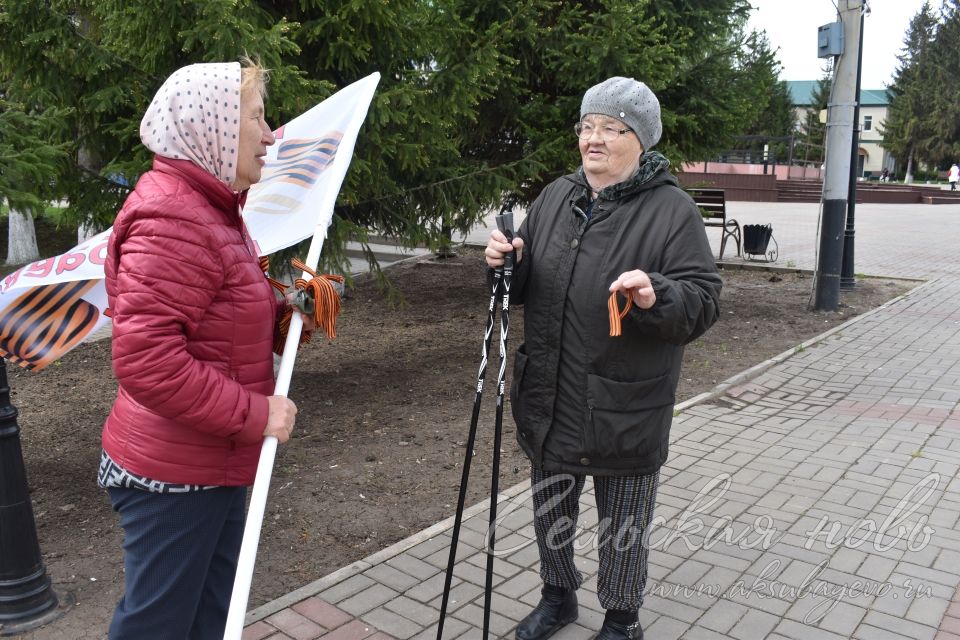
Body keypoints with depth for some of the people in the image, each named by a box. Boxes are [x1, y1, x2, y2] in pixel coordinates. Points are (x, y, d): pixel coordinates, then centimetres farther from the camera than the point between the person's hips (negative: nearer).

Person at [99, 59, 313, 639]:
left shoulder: (212, 209, 12)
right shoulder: (171, 220, -22)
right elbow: (146, 362, -29)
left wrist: (285, 310, -2)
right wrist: (253, 413, -23)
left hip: (216, 463, 10)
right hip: (175, 477, -10)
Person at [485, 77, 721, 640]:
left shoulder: (672, 210, -11)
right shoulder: (557, 196, 6)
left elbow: (704, 301, -16)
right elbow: (525, 287, 12)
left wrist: (658, 297, -35)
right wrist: (506, 262, -9)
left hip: (626, 412, -5)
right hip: (549, 403, 6)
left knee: (623, 528, 14)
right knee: (550, 512, 23)